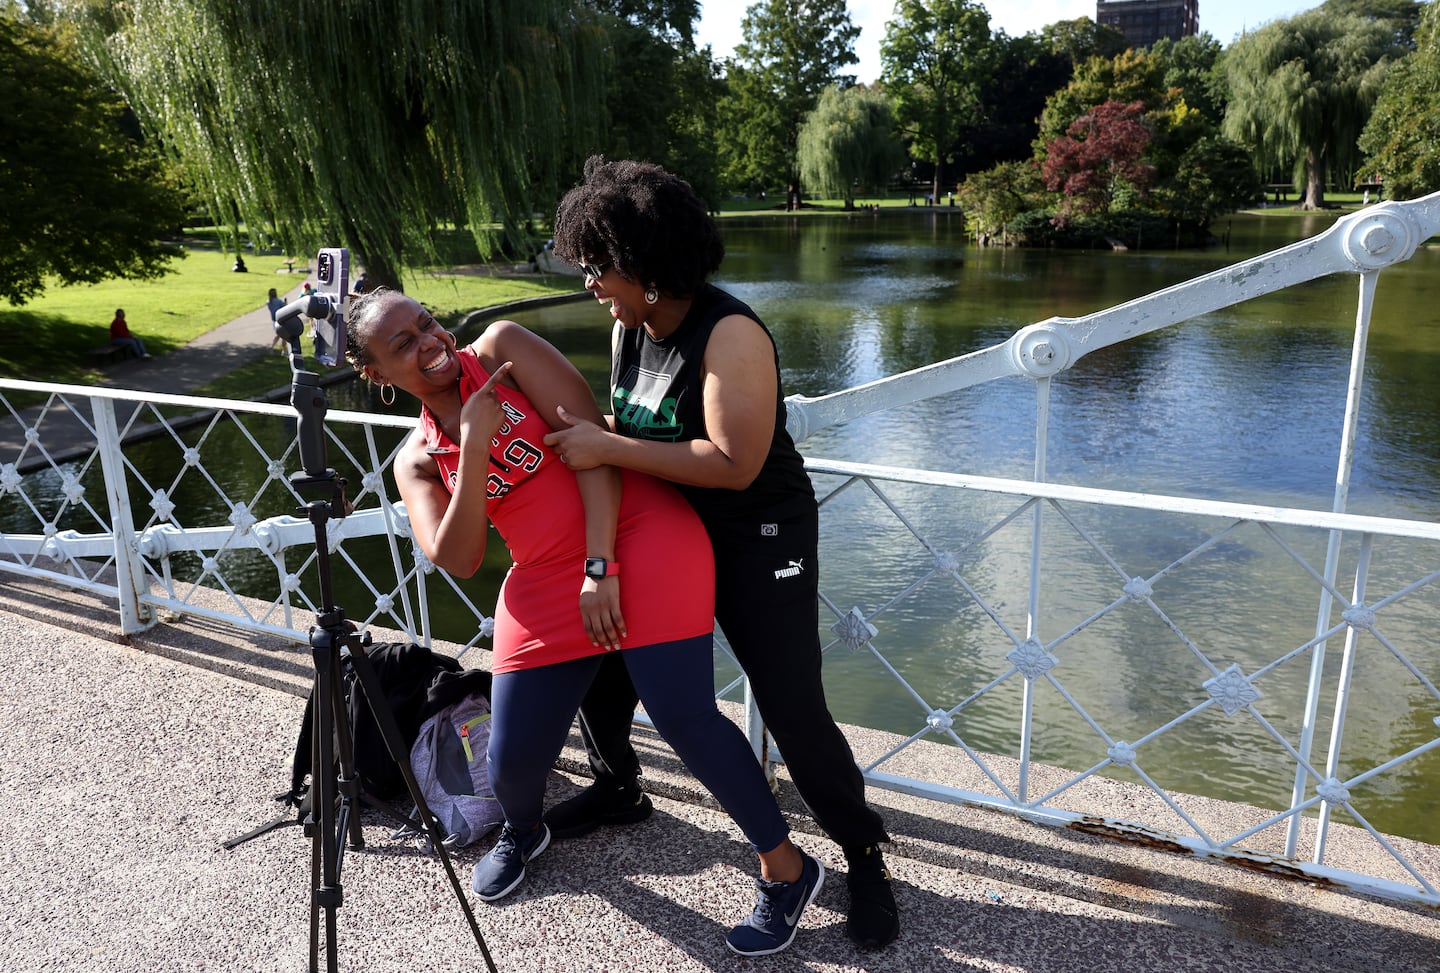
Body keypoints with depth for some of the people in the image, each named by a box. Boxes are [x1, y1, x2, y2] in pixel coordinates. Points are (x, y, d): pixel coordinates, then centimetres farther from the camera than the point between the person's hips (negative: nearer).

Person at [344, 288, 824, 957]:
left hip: (639, 536, -4)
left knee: (683, 716, -13)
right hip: (545, 581, 5)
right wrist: (473, 448, -15)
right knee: (512, 757, 3)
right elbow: (456, 561, -5)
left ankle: (787, 868, 8)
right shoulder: (417, 459, 10)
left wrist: (601, 566, -15)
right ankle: (523, 831, 42)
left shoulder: (502, 347, 0)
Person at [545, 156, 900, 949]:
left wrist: (607, 449, -31)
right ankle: (617, 788, 40)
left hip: (761, 541, -8)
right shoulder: (628, 330, -2)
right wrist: (579, 443, -12)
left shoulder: (730, 334, -26)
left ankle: (864, 858, 16)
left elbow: (733, 464, -34)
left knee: (792, 710, -7)